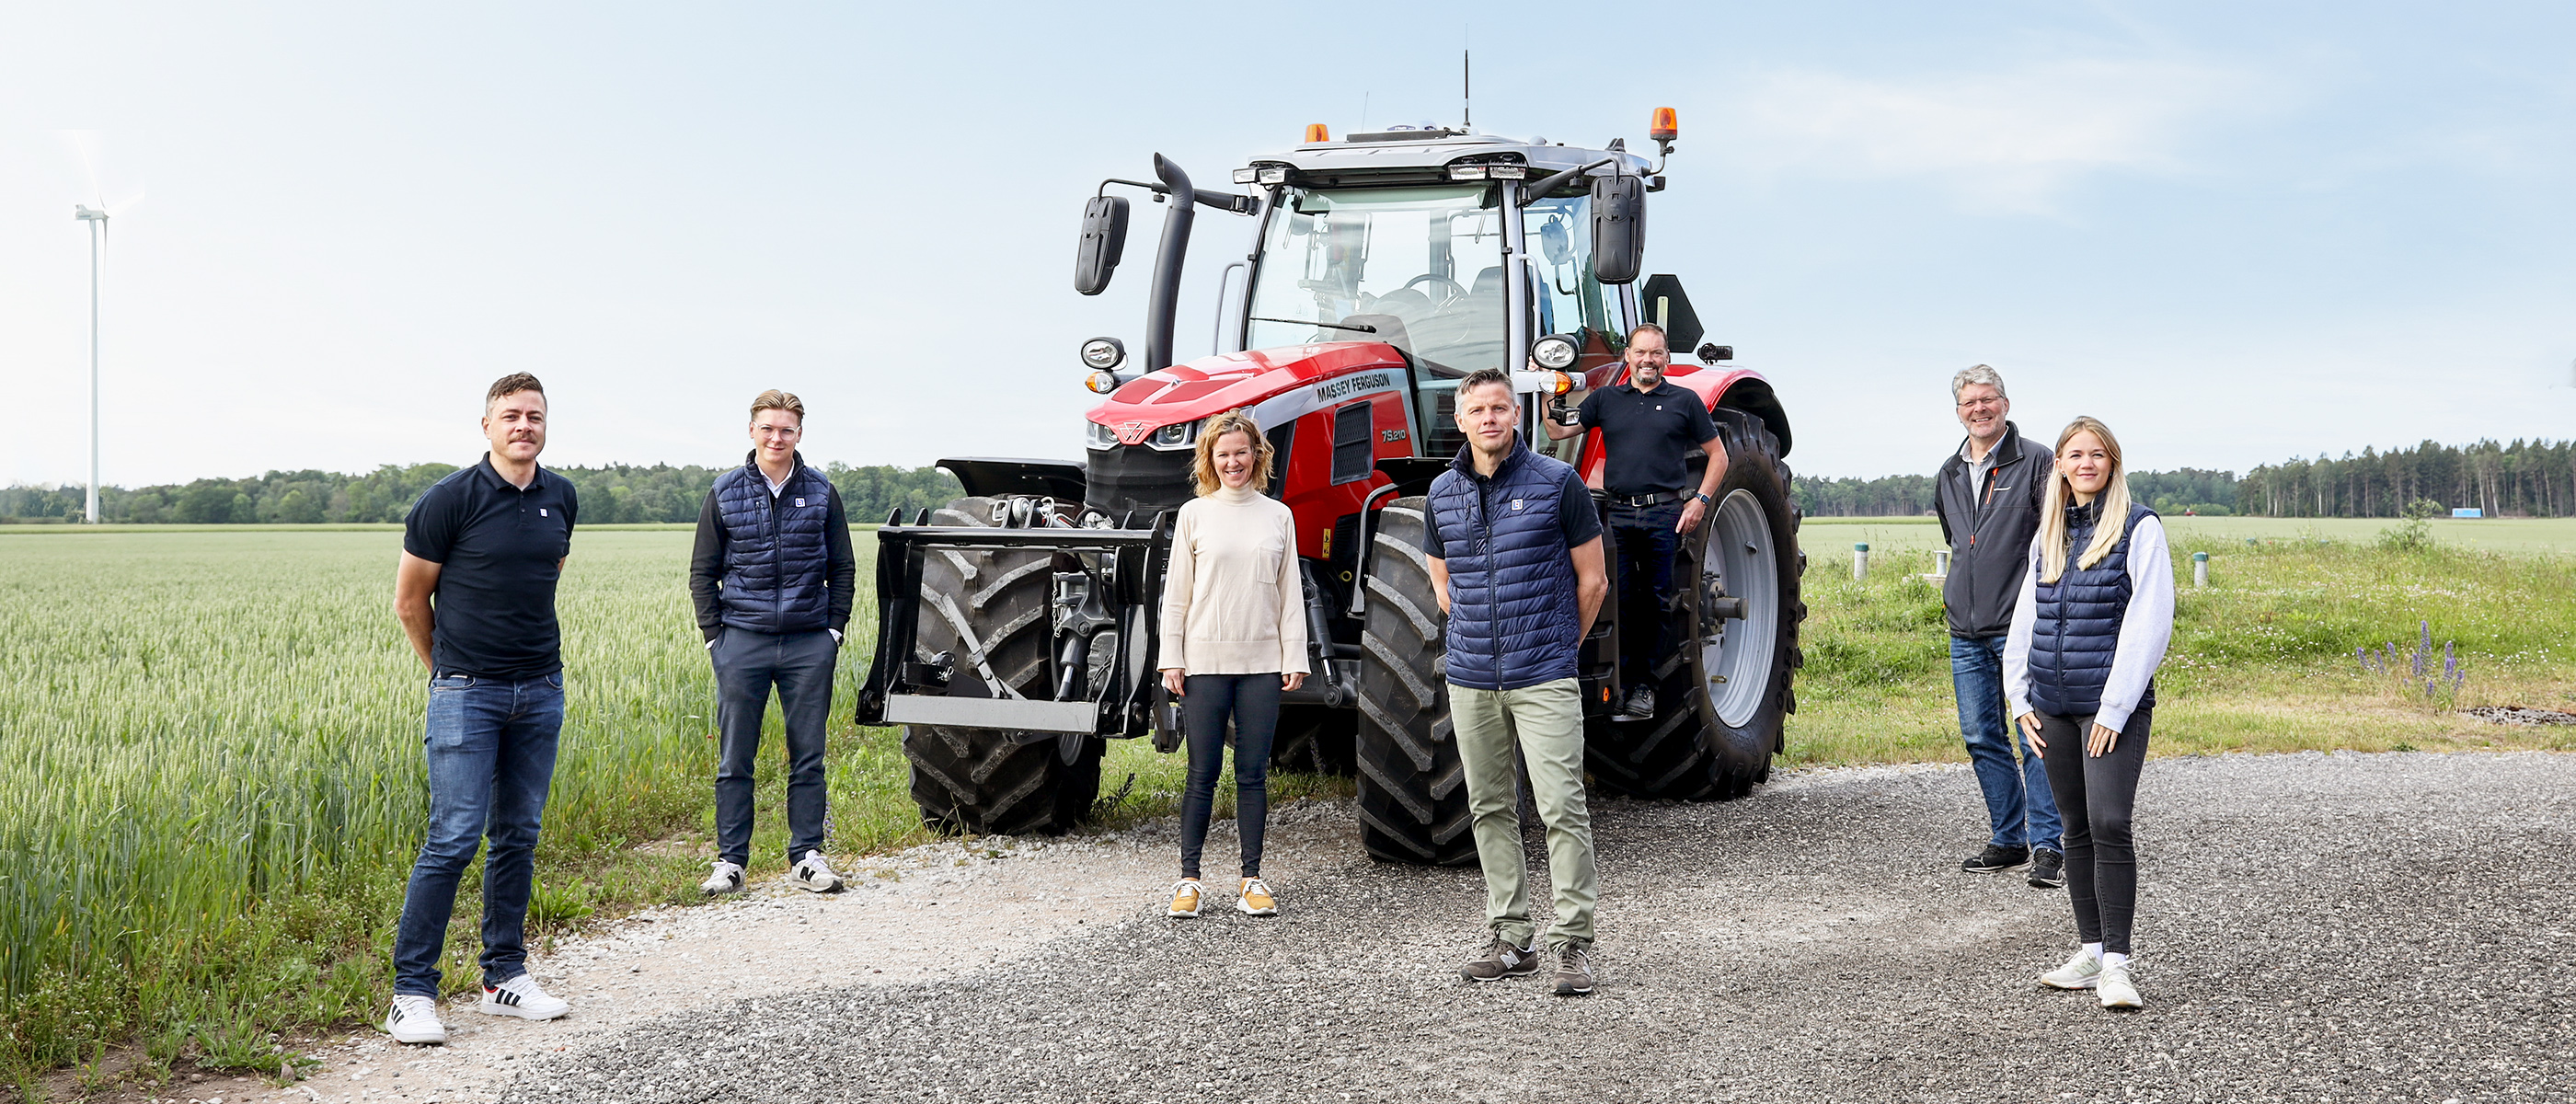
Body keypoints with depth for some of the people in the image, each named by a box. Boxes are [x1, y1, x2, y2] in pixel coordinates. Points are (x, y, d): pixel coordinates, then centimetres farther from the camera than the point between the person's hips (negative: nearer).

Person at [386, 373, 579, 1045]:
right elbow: (410, 600, 0)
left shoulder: (562, 499, 7)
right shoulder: (451, 500, -9)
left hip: (541, 690, 5)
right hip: (467, 693, -5)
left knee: (518, 837, 10)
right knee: (454, 838, -9)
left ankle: (505, 977, 20)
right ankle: (412, 993, -3)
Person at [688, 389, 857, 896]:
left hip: (809, 644, 1)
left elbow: (843, 568, 12)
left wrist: (834, 628, 4)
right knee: (735, 760, 3)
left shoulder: (821, 493, 6)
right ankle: (730, 860, 10)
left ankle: (807, 856, 13)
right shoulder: (725, 493, 4)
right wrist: (714, 635, 1)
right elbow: (703, 572, 8)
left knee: (808, 758, 5)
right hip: (743, 640, 0)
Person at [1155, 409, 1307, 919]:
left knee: (1253, 773, 4)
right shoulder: (1195, 514, 4)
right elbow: (1177, 592, 4)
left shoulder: (1278, 516, 8)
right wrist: (1172, 658, -2)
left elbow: (1291, 594, 8)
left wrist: (1295, 658, 1)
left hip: (1262, 662, 1)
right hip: (1205, 660, -1)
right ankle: (1189, 877, 9)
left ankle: (1252, 878, 11)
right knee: (1203, 773, 1)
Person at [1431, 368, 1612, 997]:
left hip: (1543, 678, -4)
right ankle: (1512, 939, 18)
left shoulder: (1558, 483, -4)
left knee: (1562, 807, -9)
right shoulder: (1443, 493, 8)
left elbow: (1592, 581, 3)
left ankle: (1573, 942, -4)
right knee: (1491, 809, 9)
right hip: (1470, 679, 5)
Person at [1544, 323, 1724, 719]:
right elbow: (1558, 430, 7)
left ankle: (1646, 684, 7)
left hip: (1666, 514, -2)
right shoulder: (1605, 400, 14)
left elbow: (1718, 455, 10)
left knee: (1660, 603, 0)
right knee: (1620, 602, 1)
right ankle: (1622, 681, 9)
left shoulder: (1685, 401, 8)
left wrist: (1700, 500, -1)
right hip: (1618, 514, 2)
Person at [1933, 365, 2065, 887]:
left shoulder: (2036, 463, -3)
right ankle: (2008, 840, 18)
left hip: (2022, 627, -6)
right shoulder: (1949, 476, 16)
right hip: (1966, 632, 6)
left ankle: (2048, 845, -2)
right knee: (1982, 738, 8)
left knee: (2035, 737, -7)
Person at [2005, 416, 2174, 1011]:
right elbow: (2025, 621, 18)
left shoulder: (2139, 528, -5)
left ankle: (2116, 964, -10)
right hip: (2053, 707, 6)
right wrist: (2021, 699, 9)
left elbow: (2148, 624, -11)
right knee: (2076, 829, 10)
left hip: (2113, 706, -6)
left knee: (2109, 825, -14)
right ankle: (2090, 953, 17)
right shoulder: (2048, 537, 15)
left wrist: (2115, 709, -15)